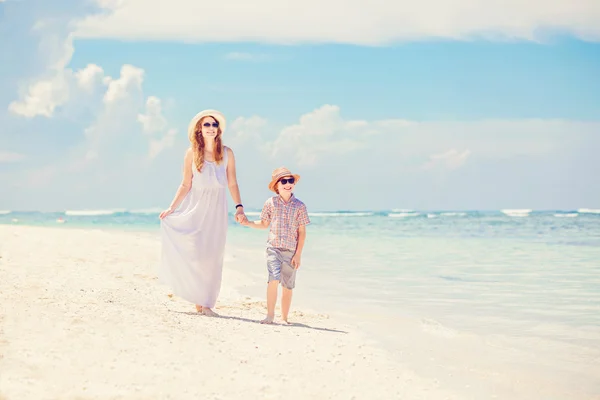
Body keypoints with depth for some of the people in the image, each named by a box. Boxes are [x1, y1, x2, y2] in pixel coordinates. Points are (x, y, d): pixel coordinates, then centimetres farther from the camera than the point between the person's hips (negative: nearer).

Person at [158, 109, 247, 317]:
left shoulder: (226, 153, 2)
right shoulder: (192, 153, 0)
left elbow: (232, 183, 2)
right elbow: (186, 185, 1)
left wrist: (239, 207, -10)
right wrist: (171, 208, -5)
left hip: (217, 210, 1)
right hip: (195, 208, -1)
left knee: (212, 256, 1)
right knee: (193, 253, -5)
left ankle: (206, 303, 7)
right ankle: (198, 300, 9)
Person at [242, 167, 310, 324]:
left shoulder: (299, 206, 1)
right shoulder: (270, 203, 4)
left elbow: (302, 231, 2)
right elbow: (264, 224, 17)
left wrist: (298, 254, -3)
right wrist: (248, 223, -1)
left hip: (291, 251, 1)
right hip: (273, 248, 0)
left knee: (288, 286, 5)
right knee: (274, 279, -19)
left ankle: (284, 318, 17)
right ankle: (270, 314, -9)